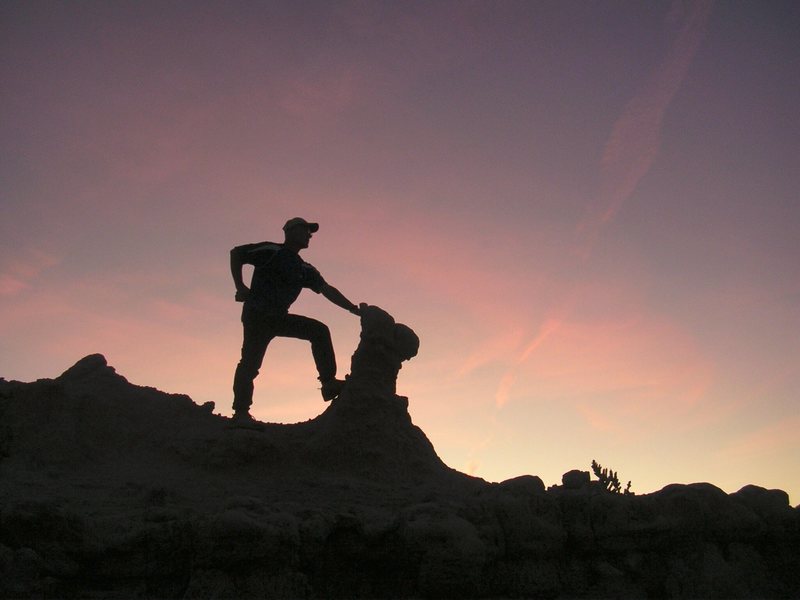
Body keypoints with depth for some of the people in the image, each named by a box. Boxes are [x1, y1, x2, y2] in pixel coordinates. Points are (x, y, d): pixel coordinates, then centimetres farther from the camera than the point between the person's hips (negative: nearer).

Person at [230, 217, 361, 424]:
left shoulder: (304, 269, 15)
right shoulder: (271, 251, -3)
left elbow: (327, 290, 9)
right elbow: (236, 253, -1)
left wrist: (354, 309, 0)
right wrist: (240, 287, -7)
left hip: (279, 317, 7)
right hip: (257, 315, -7)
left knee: (319, 330, -6)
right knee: (250, 362, -13)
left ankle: (329, 382, -10)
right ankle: (240, 412, -7)